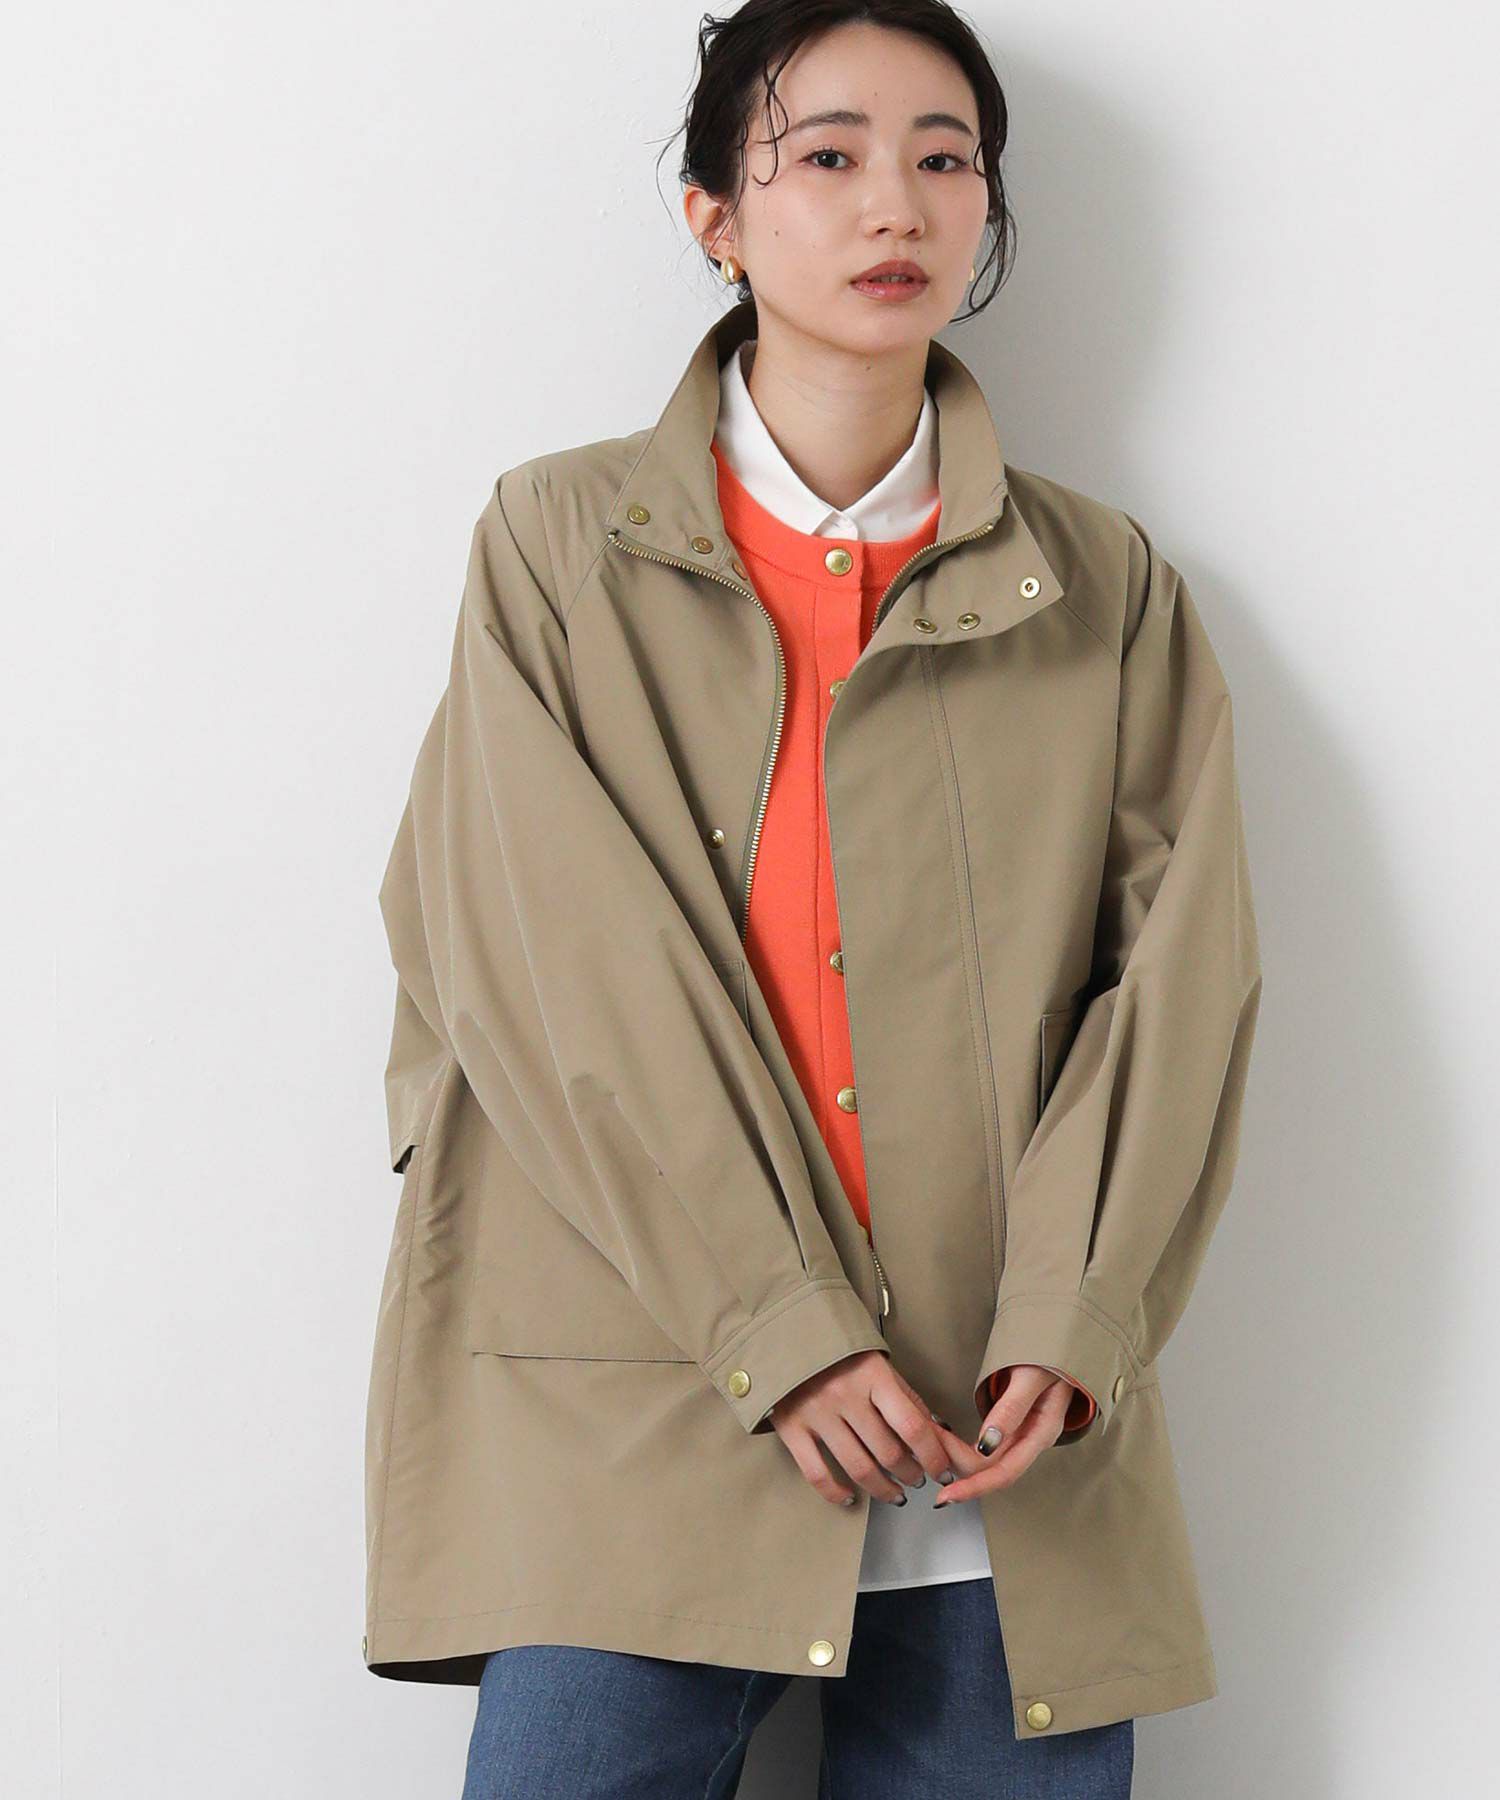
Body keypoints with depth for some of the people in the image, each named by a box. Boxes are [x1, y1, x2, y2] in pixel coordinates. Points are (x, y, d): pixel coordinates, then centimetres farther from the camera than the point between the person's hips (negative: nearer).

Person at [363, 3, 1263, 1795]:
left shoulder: (1106, 589, 13)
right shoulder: (561, 544, 7)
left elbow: (1178, 971, 4)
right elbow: (559, 967, -3)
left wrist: (1068, 1322, -10)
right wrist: (776, 1324, -12)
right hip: (640, 1435, -1)